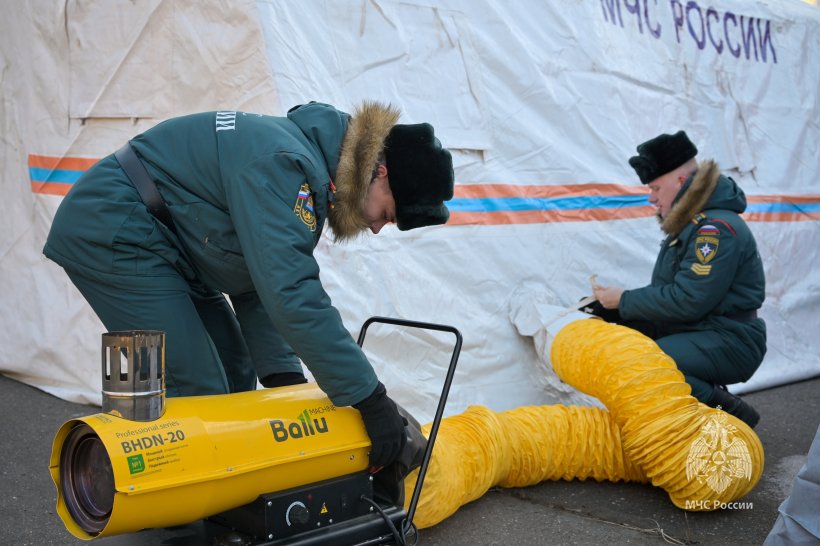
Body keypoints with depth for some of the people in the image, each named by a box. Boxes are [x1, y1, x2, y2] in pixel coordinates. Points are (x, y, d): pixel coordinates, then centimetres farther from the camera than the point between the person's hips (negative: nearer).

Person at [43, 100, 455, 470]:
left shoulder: (309, 167, 4)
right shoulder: (285, 166, -27)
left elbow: (258, 285, 8)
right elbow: (292, 296, -35)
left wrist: (283, 375, -2)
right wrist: (371, 399, -30)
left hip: (158, 246, 10)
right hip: (111, 233, -10)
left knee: (234, 376, 10)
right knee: (197, 392, -14)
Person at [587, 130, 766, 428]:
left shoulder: (717, 228, -19)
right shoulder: (690, 223, 14)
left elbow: (688, 301, -26)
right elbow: (666, 291, 13)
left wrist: (624, 300, -15)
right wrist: (608, 306, 1)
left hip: (729, 342, -10)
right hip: (692, 330, 10)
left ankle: (733, 414, -11)